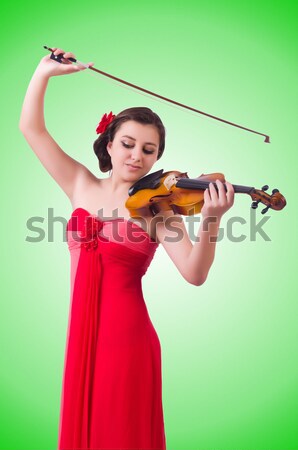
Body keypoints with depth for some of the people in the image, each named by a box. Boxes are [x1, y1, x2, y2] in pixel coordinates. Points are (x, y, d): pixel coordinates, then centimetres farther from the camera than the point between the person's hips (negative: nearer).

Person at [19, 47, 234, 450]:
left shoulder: (158, 207, -7)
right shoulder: (82, 185, 5)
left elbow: (194, 274, -20)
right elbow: (31, 128, 6)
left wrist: (211, 220, -34)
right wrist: (44, 73, -3)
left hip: (126, 337, -4)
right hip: (81, 334, 4)